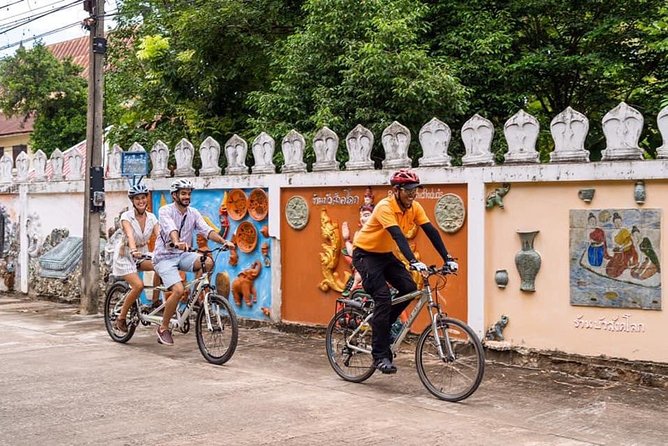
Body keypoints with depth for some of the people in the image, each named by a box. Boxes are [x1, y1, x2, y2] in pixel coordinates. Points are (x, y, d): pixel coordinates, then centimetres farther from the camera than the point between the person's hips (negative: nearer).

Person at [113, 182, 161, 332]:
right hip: (125, 256, -5)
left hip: (142, 255, 5)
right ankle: (121, 318, -7)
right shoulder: (126, 216, -16)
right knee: (139, 285, -25)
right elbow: (130, 235, -34)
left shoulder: (151, 217, -2)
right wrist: (134, 250, -53)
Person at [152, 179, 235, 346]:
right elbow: (170, 228, -31)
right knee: (178, 290, -24)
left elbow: (207, 230, -10)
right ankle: (163, 328, -6)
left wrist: (224, 241, -28)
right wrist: (177, 242, -53)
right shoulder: (165, 211, -11)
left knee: (208, 262, -25)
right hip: (165, 257, -5)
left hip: (182, 255, 5)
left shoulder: (193, 213, 4)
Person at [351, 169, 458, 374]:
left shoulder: (414, 208, -7)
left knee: (409, 288, -12)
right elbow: (398, 235, -41)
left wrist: (447, 259, -23)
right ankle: (380, 355, -14)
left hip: (385, 254, 7)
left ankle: (381, 324, 11)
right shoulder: (385, 207, -28)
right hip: (365, 254, -7)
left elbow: (431, 232, -13)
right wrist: (413, 261, -52)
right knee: (383, 297, -20)